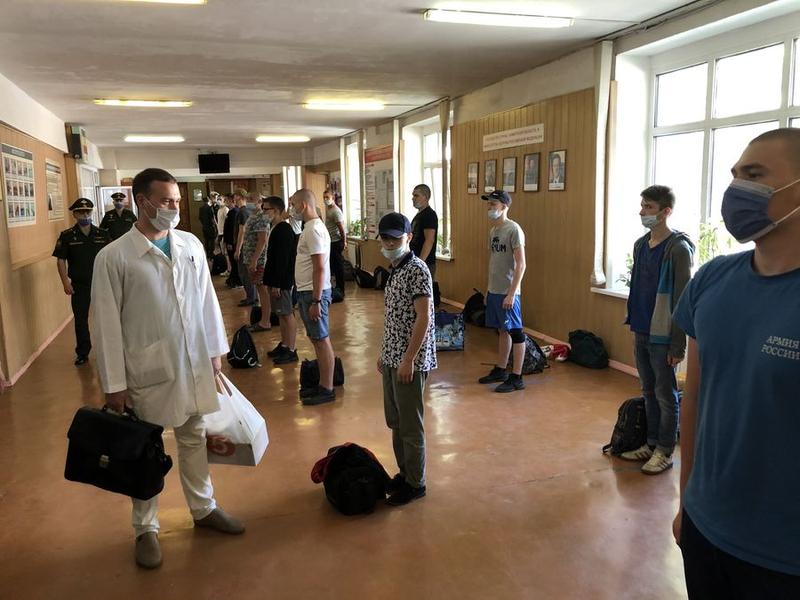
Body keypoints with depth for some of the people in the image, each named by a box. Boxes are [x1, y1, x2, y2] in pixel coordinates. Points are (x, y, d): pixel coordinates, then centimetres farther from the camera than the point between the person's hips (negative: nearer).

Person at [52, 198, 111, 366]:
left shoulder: (102, 234, 1)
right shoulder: (67, 236, -2)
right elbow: (61, 260, -2)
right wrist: (65, 282, -9)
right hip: (79, 285, 0)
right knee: (80, 320, 8)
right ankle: (82, 353, 20)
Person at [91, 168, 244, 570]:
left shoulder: (191, 244, 0)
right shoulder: (113, 257, -11)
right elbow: (107, 323, -10)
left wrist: (215, 350, 9)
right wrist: (114, 383, -8)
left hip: (193, 363, 4)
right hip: (147, 369, -4)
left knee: (195, 439, 18)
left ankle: (204, 509, 36)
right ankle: (146, 529, 29)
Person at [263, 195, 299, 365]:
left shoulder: (283, 230, -19)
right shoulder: (277, 229, 12)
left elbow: (283, 259, -23)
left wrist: (277, 284, -22)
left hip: (282, 280, -10)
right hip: (276, 278, 10)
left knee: (287, 314, -2)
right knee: (281, 313, 16)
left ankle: (291, 350, 5)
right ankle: (284, 344, 27)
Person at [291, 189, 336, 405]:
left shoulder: (314, 230, -18)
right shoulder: (311, 227, 13)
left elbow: (319, 268, -22)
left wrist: (316, 301, -23)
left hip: (314, 293, -10)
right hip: (306, 292, 10)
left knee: (321, 340, -2)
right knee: (316, 339, 15)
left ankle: (327, 389, 6)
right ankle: (322, 384, 25)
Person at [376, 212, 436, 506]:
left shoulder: (417, 270, -16)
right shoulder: (395, 270, 12)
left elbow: (423, 318, -20)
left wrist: (409, 359, -21)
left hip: (410, 361, -9)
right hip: (392, 358, 9)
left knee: (411, 425, 2)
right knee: (395, 421, 17)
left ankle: (415, 483, 16)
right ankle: (404, 473, 32)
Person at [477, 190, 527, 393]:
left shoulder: (513, 230, -14)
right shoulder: (493, 231, 12)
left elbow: (521, 264, -17)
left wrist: (511, 293, -20)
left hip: (507, 292, -8)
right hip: (494, 291, 8)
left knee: (515, 332, -1)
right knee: (502, 331, 17)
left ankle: (516, 378, 5)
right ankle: (500, 370, 28)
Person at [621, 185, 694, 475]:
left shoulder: (678, 248, -14)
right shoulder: (640, 245, 8)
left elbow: (681, 300, -16)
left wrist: (678, 344, -16)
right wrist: (633, 322, 16)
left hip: (663, 336, -7)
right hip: (640, 332, 7)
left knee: (665, 395, 6)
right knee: (648, 392, 17)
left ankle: (665, 451, 19)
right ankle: (652, 443, 30)